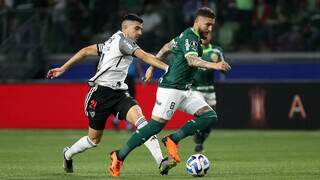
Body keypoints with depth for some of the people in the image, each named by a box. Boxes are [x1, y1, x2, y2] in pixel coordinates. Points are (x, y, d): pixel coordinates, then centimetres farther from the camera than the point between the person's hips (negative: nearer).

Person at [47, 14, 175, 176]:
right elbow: (144, 56, -23)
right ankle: (68, 154, 38)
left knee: (139, 119, -20)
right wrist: (167, 68, -31)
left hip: (118, 93, 8)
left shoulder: (112, 42, 16)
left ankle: (160, 161, -33)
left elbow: (86, 51, 17)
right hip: (101, 94, -8)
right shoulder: (121, 40, -10)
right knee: (94, 139, 7)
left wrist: (63, 68, 20)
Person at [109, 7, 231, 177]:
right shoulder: (189, 38, -16)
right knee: (154, 126, -9)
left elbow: (167, 47, 26)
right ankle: (119, 156, 2)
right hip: (171, 89, -10)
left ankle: (173, 139, -4)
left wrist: (152, 67, 31)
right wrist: (213, 65, -49)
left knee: (210, 117, -4)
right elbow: (191, 60, -35)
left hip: (184, 91, 10)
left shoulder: (188, 35, 14)